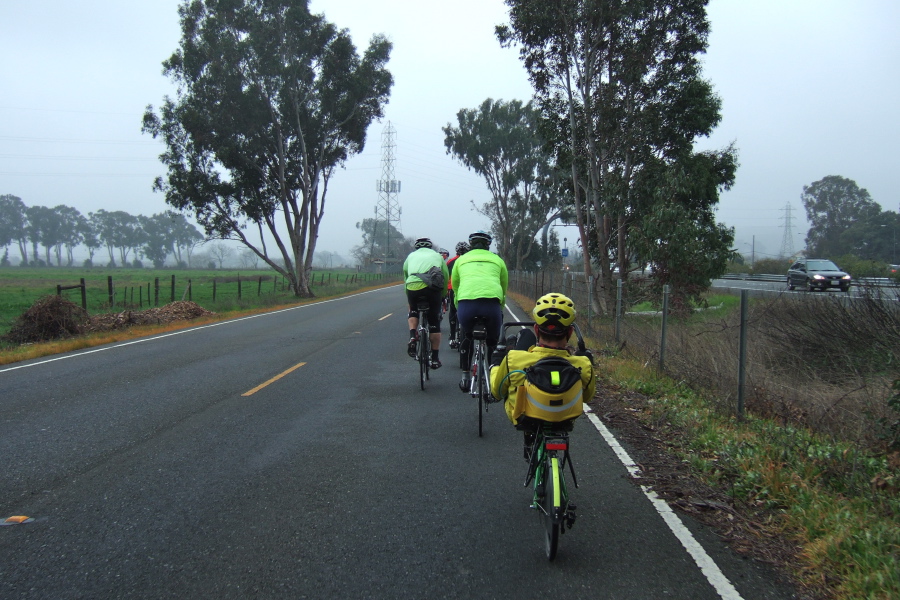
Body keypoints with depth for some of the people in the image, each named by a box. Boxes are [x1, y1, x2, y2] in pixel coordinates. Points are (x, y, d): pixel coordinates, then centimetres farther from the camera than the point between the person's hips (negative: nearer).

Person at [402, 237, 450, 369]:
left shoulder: (411, 256, 28)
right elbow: (446, 277, 24)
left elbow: (405, 276, 31)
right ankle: (434, 359, 14)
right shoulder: (437, 256, 27)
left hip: (413, 286, 1)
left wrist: (408, 296, 41)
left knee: (413, 311, 30)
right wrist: (442, 296, 34)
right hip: (433, 288, -1)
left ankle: (412, 336, 5)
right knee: (434, 323, 11)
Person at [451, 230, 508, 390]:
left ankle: (465, 377, 27)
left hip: (466, 301, 1)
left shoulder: (461, 260, 28)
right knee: (493, 341, 23)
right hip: (492, 302, -1)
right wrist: (500, 309, 50)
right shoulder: (497, 259, 28)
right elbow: (504, 286, 35)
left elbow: (455, 287, 35)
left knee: (466, 339, 27)